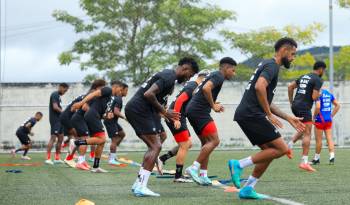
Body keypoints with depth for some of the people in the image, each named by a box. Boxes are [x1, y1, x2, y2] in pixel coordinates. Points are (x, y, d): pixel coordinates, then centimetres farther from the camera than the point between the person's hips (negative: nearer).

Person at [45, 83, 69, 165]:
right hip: (55, 120, -10)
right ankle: (48, 158, -15)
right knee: (53, 138, -13)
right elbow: (55, 107, -21)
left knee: (60, 138, 11)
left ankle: (57, 158, 16)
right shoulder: (55, 95, -11)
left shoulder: (58, 95, 18)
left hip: (59, 120, 10)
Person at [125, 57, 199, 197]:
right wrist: (163, 111, -13)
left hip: (134, 110, 10)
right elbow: (148, 94, -24)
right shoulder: (169, 77, -13)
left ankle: (138, 184, 14)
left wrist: (164, 112, 15)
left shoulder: (168, 75, 20)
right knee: (155, 147, -10)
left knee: (154, 146, 14)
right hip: (139, 110, -10)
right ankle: (141, 187, -14)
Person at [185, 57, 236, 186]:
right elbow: (206, 88, -25)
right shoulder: (219, 76, -7)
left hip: (192, 110, 10)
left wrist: (213, 104, 18)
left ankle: (203, 175, 8)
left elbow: (196, 92, 27)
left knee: (206, 142, 12)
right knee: (214, 140, -12)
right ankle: (194, 168, -15)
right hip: (199, 111, -10)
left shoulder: (213, 75, 23)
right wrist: (213, 106, -14)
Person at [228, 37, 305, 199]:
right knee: (281, 149, -8)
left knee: (269, 151, 13)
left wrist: (289, 118, 27)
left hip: (245, 115, 10)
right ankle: (239, 165, -11)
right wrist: (269, 115, -19)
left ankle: (247, 189, 11)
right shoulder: (272, 65, -7)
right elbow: (259, 87, -26)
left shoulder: (268, 65, 25)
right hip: (252, 115, -10)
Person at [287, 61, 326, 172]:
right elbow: (314, 97, -16)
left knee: (304, 129, 25)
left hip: (295, 106, 8)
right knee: (307, 134, -6)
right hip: (304, 108, -8)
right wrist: (319, 94, 6)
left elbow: (290, 86, 18)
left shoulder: (304, 77, 17)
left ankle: (290, 145, 9)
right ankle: (304, 162, -10)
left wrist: (291, 102, 22)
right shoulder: (318, 80, -8)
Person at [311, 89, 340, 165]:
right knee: (329, 138, 5)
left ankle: (317, 158, 13)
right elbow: (337, 105, 14)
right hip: (329, 120, 6)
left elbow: (318, 107, -24)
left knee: (318, 140, 4)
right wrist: (331, 115, 14)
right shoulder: (329, 94, 9)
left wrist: (314, 116, -9)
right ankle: (332, 156, -7)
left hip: (320, 119, -6)